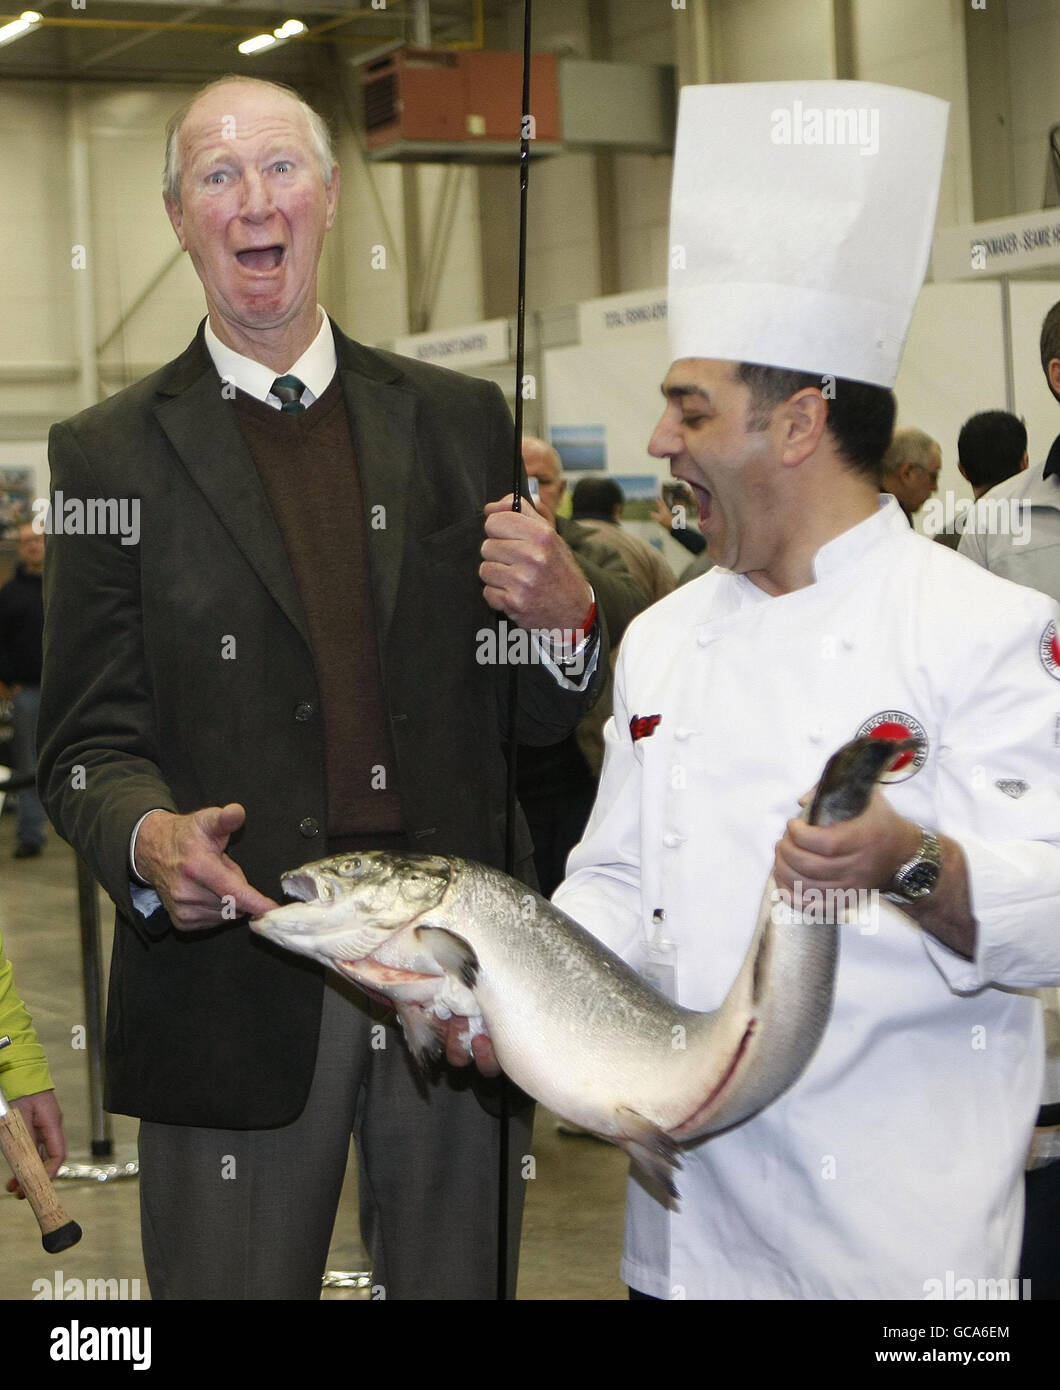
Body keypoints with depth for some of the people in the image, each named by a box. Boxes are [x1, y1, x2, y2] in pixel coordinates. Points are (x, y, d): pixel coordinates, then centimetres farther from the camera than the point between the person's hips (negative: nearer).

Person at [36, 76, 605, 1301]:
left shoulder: (459, 420, 9)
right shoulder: (111, 452, 3)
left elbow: (536, 719, 11)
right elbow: (87, 741, 0)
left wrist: (565, 618, -11)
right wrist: (149, 840, -22)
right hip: (235, 974, -2)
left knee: (460, 1282, 13)